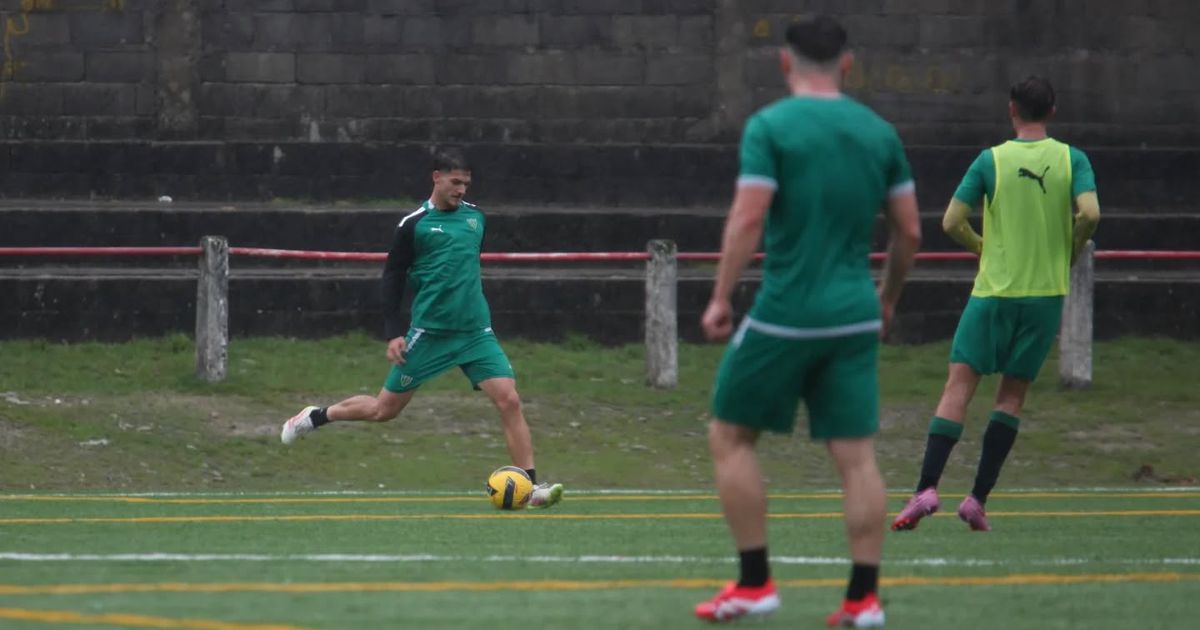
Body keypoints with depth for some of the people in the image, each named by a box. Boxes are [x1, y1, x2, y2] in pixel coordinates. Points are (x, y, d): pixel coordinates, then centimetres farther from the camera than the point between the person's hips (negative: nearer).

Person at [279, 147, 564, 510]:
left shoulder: (475, 217, 8)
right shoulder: (413, 225, -6)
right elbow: (392, 279, -4)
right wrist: (393, 334, -10)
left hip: (475, 331, 4)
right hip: (429, 331, -4)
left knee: (509, 400, -13)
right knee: (385, 409, 5)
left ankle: (530, 486, -10)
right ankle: (315, 417, 28)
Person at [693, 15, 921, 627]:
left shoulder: (769, 126, -7)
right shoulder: (879, 133, 7)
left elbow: (748, 219, -15)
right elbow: (909, 230, 9)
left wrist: (719, 297, -8)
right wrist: (888, 296, 24)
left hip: (786, 312, -4)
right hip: (854, 317, 4)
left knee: (730, 437, 10)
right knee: (856, 455, 5)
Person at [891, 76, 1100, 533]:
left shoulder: (992, 160, -1)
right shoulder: (1071, 159, 1)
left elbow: (951, 222, -4)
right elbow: (1089, 213, -13)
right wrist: (1070, 252, 5)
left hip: (993, 290, -1)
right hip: (1046, 291, 1)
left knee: (959, 384, -1)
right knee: (1013, 395, 9)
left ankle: (928, 487, -16)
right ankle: (978, 499, 2)